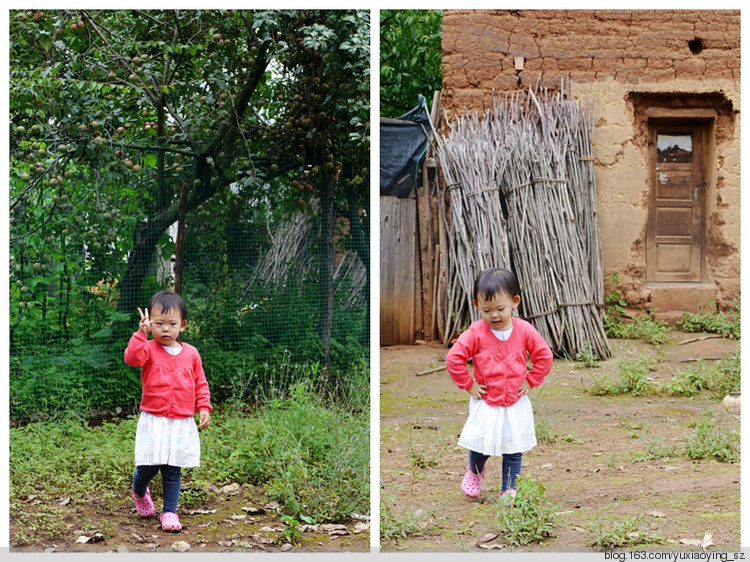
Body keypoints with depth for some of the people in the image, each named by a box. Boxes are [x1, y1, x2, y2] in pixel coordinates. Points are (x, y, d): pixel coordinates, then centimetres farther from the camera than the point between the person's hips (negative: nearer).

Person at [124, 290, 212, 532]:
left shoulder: (191, 353, 6)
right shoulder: (149, 349, -3)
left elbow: (200, 383, 13)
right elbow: (132, 357, -25)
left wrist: (204, 407, 2)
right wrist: (141, 333, -32)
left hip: (182, 423, 2)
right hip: (153, 422, -2)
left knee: (172, 471, 5)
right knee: (148, 467, -1)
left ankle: (169, 512, 17)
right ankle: (139, 493, 32)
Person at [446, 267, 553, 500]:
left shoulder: (525, 331, -10)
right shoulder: (475, 333, -14)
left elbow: (544, 356, 0)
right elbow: (454, 359, -11)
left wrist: (530, 381, -3)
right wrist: (468, 385, -10)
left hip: (516, 404, 1)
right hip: (485, 404, -1)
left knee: (514, 451, 7)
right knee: (480, 447, 2)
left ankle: (509, 490, 23)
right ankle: (474, 472, 35)